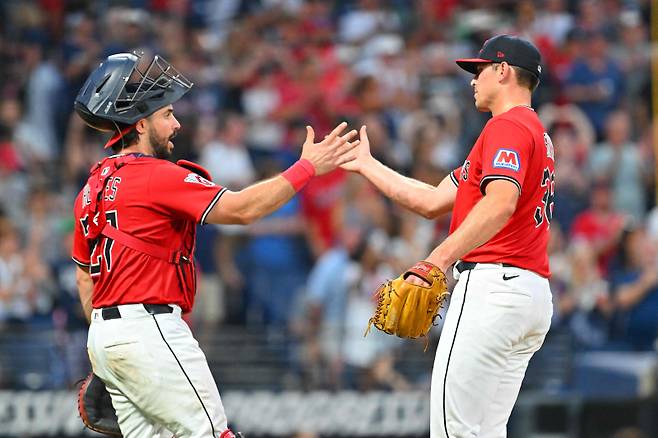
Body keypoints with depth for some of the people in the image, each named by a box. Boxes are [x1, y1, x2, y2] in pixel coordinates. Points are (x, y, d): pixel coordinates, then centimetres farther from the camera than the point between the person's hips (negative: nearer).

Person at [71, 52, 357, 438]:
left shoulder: (94, 186, 16)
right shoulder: (156, 176, -11)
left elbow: (85, 273, 21)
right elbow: (241, 208, -17)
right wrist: (307, 168, -12)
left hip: (104, 334, 9)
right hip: (149, 329, -9)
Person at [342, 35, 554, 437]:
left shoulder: (508, 126, -6)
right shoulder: (535, 132, 26)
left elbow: (500, 203, -26)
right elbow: (434, 202, 27)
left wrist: (439, 260, -35)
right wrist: (366, 165, 32)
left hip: (493, 286, -11)